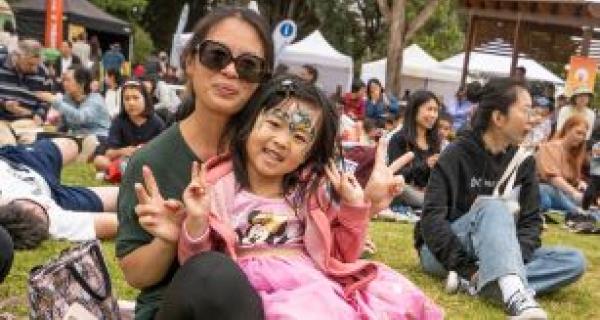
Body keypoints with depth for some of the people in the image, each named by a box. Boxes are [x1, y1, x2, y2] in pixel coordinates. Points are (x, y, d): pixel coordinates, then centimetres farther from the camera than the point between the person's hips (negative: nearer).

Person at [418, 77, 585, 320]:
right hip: (444, 253, -5)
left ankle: (474, 283, -34)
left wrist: (516, 258, -21)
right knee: (492, 207, -33)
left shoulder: (524, 162, 3)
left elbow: (531, 219, -1)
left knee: (574, 261, -16)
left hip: (492, 255, 6)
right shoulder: (457, 155, -12)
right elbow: (432, 218, -18)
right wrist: (465, 267, -27)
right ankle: (516, 298, -55)